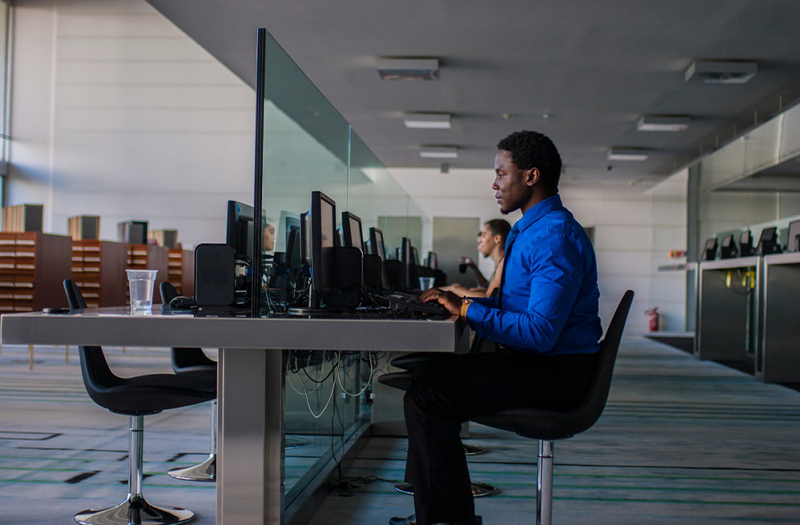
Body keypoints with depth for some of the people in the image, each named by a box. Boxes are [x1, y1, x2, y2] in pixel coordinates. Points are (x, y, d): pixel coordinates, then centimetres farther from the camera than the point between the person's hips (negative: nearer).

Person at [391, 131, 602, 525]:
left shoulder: (556, 238, -19)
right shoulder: (530, 229, 16)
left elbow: (540, 332, -26)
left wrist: (467, 310, -20)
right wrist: (460, 302, 8)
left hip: (554, 372, -11)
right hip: (531, 361, 11)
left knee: (426, 394, -20)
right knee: (427, 373, 12)